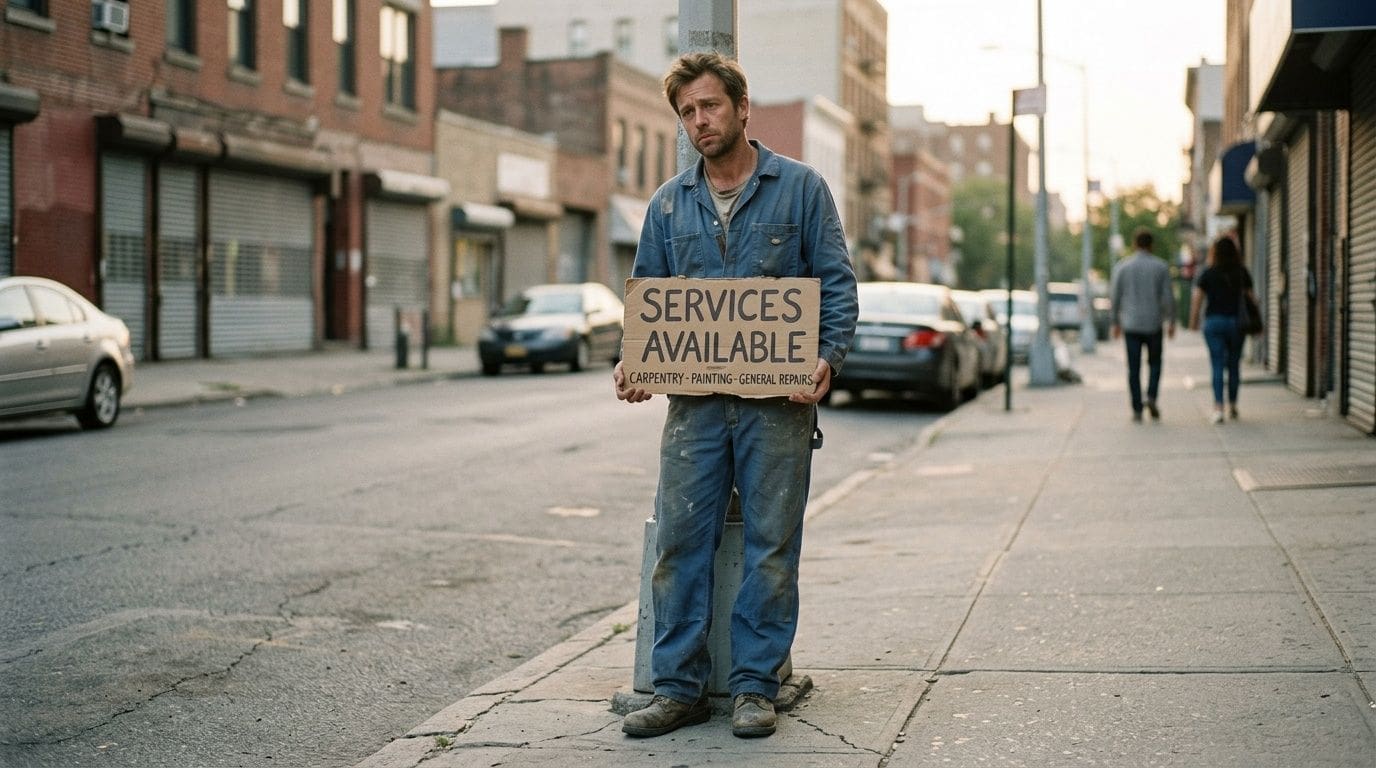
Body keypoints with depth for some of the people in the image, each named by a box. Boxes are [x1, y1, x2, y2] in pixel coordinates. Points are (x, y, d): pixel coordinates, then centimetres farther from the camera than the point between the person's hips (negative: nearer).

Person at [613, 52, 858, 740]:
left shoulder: (799, 187, 4)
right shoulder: (668, 204, 13)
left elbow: (837, 282, 1)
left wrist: (828, 357, -15)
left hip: (778, 399, -3)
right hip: (694, 399, 3)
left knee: (771, 545, 2)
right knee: (679, 540, 0)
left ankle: (755, 687, 12)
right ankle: (678, 687, 9)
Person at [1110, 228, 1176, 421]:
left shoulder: (1122, 266, -1)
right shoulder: (1161, 267, -2)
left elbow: (1116, 296, 0)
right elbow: (1168, 297, -4)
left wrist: (1116, 323, 10)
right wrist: (1171, 322, 6)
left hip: (1130, 324, 0)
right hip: (1153, 324, 0)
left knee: (1134, 368, 5)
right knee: (1154, 362, 17)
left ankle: (1137, 409, 1)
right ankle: (1152, 396, -4)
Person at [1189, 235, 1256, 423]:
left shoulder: (1208, 273, -2)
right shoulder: (1242, 272, 2)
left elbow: (1196, 297, -6)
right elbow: (1251, 297, 1)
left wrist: (1193, 321, 2)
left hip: (1214, 321, -2)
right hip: (1236, 322, 2)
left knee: (1217, 365, -2)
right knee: (1234, 364, 14)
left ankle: (1218, 408, -12)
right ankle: (1233, 405, 24)